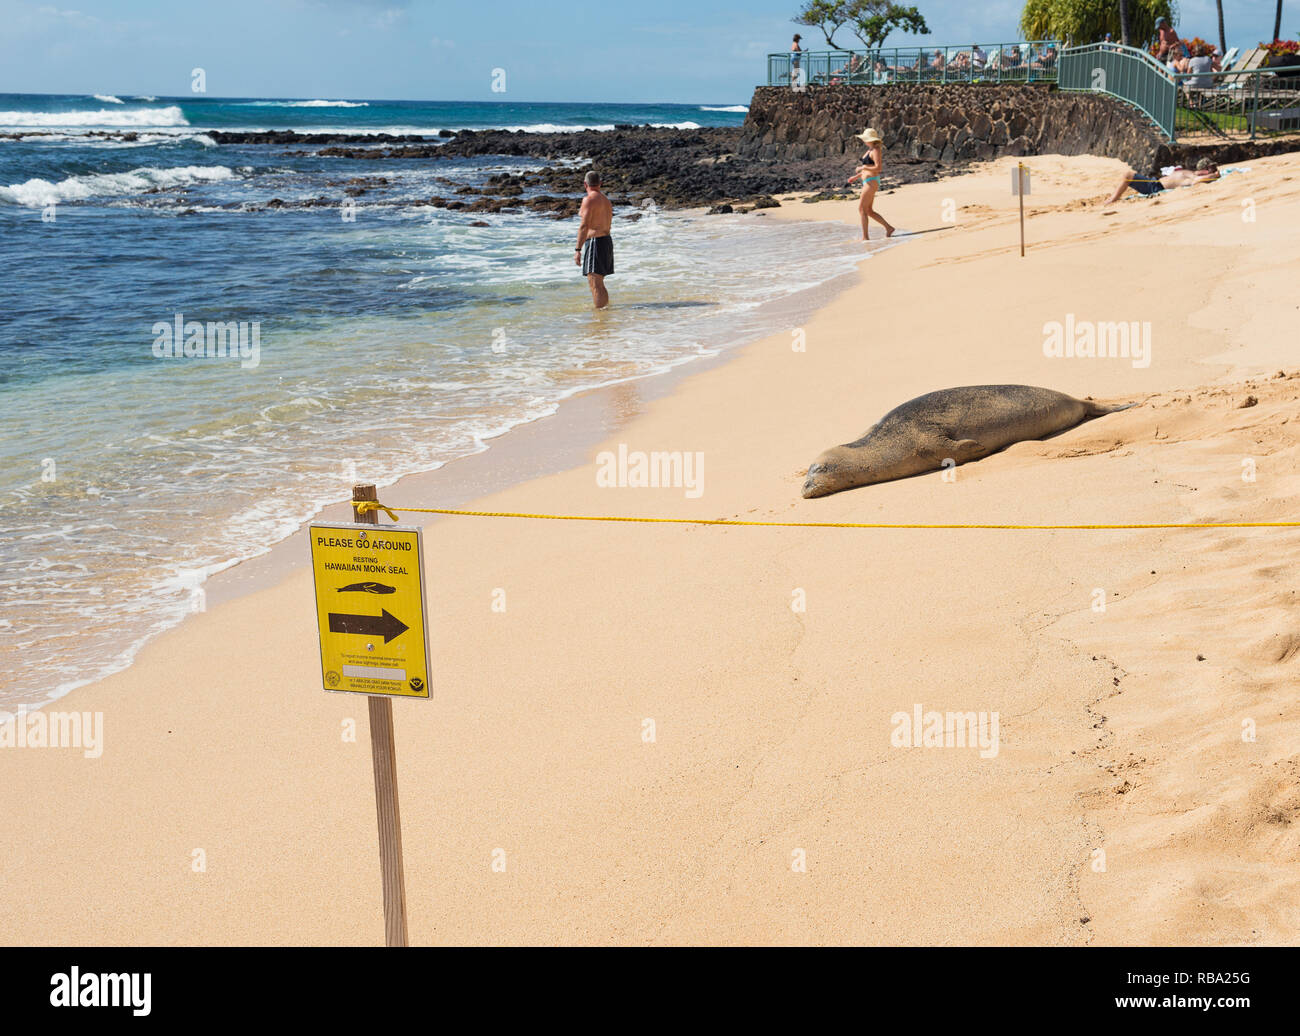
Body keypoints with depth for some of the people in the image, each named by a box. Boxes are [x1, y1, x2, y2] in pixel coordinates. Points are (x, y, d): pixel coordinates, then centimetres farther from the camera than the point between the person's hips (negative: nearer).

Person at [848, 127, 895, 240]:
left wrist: (862, 168, -17)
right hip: (868, 182, 10)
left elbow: (878, 168, -23)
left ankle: (865, 237, -7)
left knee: (862, 209, -9)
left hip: (872, 182, -10)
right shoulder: (870, 150, 17)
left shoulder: (876, 150, -14)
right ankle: (888, 227, 15)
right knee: (868, 211, 12)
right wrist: (856, 177, 21)